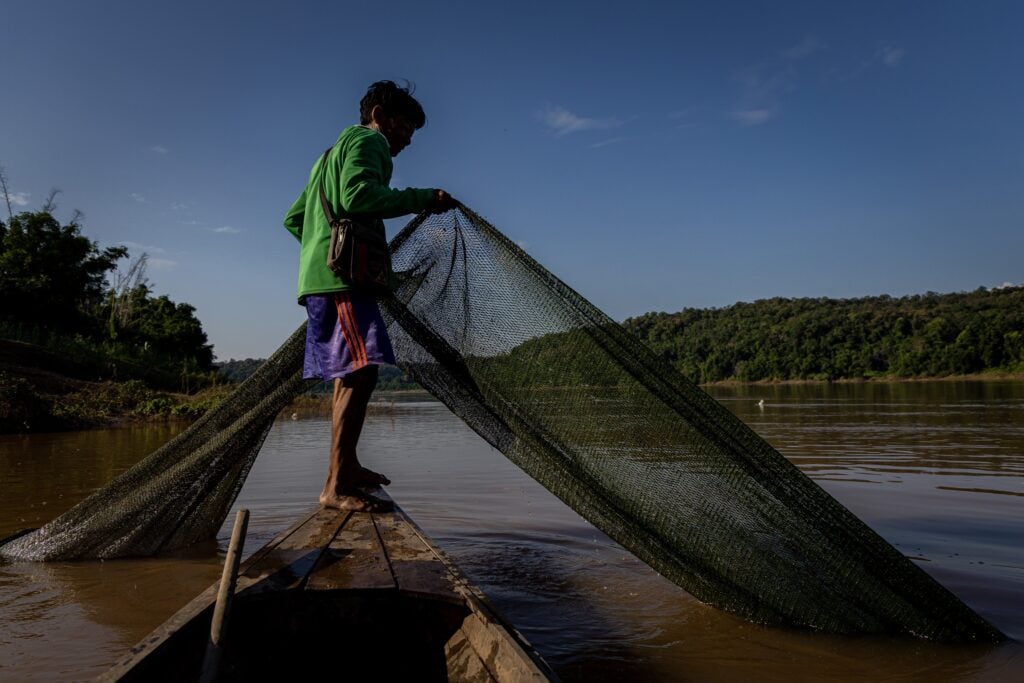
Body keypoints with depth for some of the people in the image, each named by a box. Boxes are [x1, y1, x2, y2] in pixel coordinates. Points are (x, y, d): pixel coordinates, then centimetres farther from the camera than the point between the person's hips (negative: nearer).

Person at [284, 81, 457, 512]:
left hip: (320, 275, 11)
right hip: (342, 274, -11)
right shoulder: (366, 140, 2)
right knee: (361, 371, -19)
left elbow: (294, 218, 30)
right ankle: (337, 486, -23)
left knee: (347, 375, 15)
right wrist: (425, 199, -15)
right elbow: (359, 196, -19)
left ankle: (346, 468, 24)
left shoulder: (335, 151, 32)